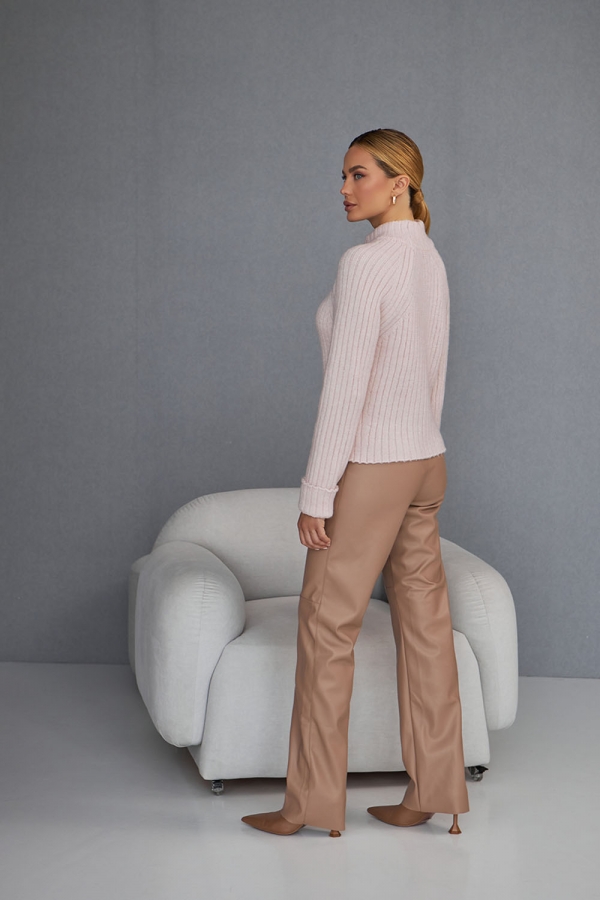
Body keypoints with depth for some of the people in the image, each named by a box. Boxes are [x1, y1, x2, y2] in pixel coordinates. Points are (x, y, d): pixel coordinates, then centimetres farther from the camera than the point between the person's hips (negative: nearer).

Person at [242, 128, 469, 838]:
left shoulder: (365, 262, -18)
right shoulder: (430, 261, 10)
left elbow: (345, 385, -21)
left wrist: (315, 493, -18)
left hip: (369, 469, -9)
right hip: (424, 461, 9)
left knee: (326, 626, 1)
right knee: (424, 623, 10)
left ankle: (312, 803, 10)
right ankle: (433, 793, 16)